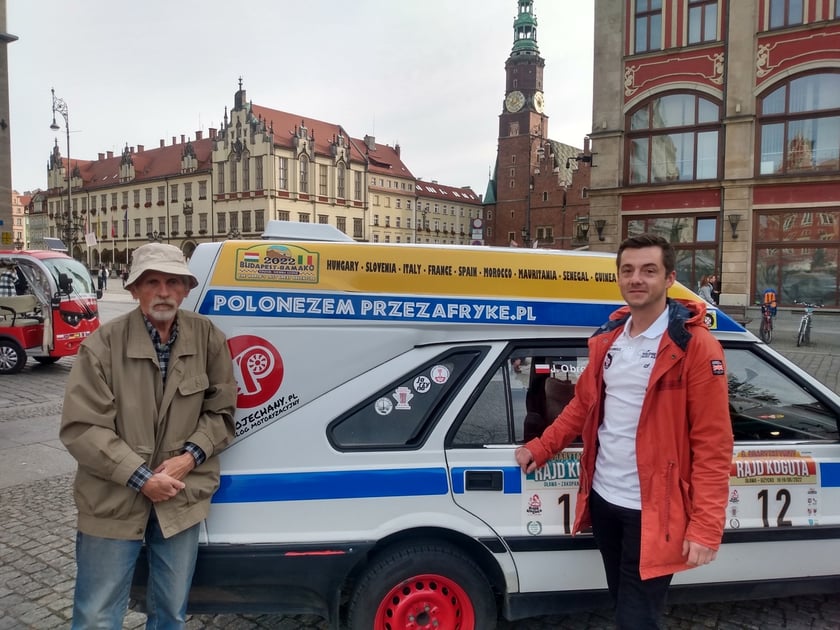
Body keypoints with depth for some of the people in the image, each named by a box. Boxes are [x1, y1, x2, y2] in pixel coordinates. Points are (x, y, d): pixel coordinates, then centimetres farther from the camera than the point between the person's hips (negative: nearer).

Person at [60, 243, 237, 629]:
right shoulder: (104, 343, -12)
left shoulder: (208, 338, -4)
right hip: (113, 501, -2)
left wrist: (189, 457, -13)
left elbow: (221, 412, 2)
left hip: (182, 498, 2)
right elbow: (80, 428, -13)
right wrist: (140, 477, -16)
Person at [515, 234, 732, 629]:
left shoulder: (695, 346, -14)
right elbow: (584, 404, 16)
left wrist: (706, 525, -18)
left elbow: (712, 444, -15)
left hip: (652, 510, -6)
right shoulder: (607, 338, 6)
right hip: (603, 498, 6)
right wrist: (540, 448, 9)